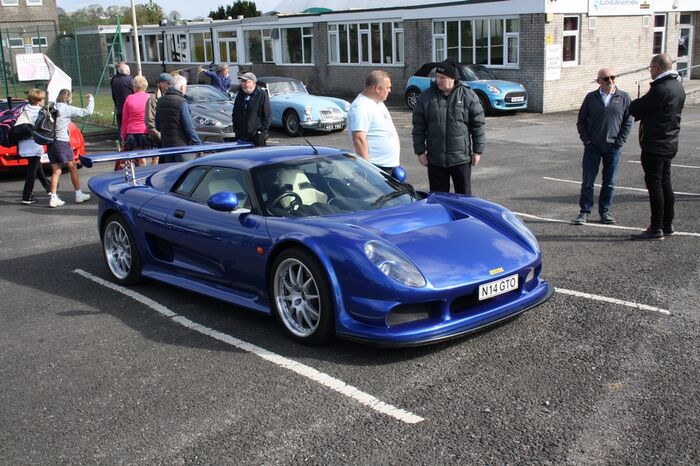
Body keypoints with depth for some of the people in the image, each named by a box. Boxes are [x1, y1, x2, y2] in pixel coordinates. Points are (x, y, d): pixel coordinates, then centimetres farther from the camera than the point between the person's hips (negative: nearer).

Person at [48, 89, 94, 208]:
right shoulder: (67, 109, -8)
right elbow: (88, 111, -7)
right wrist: (91, 99, 7)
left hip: (51, 142, 6)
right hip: (62, 142, -6)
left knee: (56, 171, 8)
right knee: (73, 168, 8)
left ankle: (53, 198, 3)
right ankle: (79, 194, 15)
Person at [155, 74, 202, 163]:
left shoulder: (160, 101, 8)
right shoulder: (181, 102, -14)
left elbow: (157, 126, 13)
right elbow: (189, 127, -17)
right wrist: (198, 143, -10)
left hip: (165, 143, 7)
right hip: (181, 144, -7)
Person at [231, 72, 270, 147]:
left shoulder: (262, 95, -7)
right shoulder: (240, 95, 12)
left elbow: (266, 115, -8)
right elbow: (234, 114, 20)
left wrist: (262, 131, -12)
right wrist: (235, 129, 12)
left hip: (257, 135, -6)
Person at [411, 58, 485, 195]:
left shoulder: (468, 96, -2)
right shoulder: (425, 97, 1)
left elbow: (478, 125, 1)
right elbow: (418, 127, 3)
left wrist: (477, 151, -1)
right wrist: (420, 151, 0)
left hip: (461, 158, -1)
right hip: (434, 159, 1)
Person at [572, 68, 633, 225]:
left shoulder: (624, 97, 3)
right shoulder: (591, 97, 4)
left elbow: (628, 122, 5)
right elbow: (581, 120, 8)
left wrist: (619, 141, -3)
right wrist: (586, 139, -2)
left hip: (613, 147, 0)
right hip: (592, 147, 0)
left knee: (609, 182, 7)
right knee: (587, 181, 0)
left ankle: (605, 211, 19)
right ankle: (585, 212, 8)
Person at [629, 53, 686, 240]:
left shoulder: (660, 89, -20)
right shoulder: (678, 86, 10)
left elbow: (635, 109, -14)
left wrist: (634, 103, 7)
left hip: (655, 146, -9)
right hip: (670, 143, 9)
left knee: (654, 184, -4)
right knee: (665, 182, 15)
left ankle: (656, 228, -1)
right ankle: (668, 225, 23)